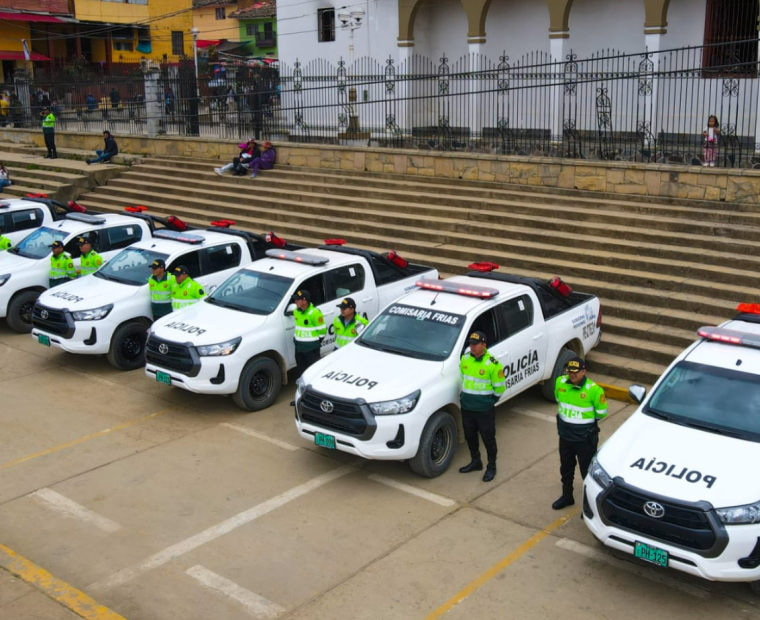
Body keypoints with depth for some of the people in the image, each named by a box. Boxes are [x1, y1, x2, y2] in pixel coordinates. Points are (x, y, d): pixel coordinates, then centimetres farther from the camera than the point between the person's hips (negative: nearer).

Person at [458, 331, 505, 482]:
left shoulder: (493, 364, -19)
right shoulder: (465, 359, -1)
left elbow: (500, 388, -11)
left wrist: (488, 400, -1)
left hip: (484, 410, -6)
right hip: (466, 407, 6)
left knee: (488, 438, 8)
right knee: (470, 436, 20)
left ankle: (491, 467, 24)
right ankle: (475, 462, 39)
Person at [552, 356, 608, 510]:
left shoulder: (594, 389, -23)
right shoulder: (560, 382, -8)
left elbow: (602, 412, -11)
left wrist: (587, 418, 1)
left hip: (585, 439, -6)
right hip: (565, 436, 6)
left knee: (587, 472, 6)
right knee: (566, 469, 23)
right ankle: (567, 496, 43)